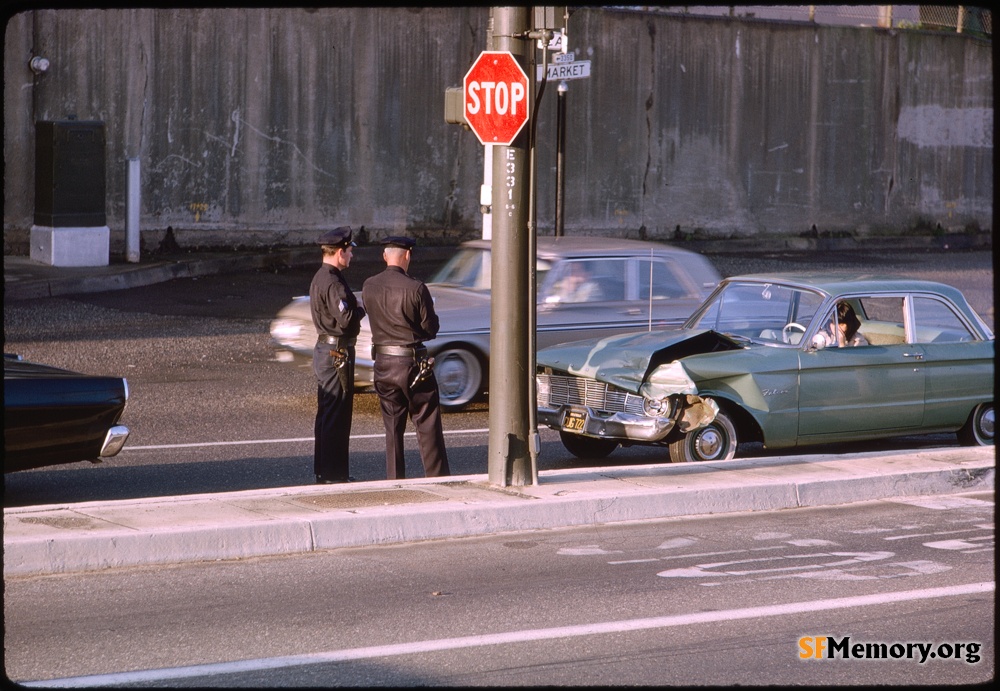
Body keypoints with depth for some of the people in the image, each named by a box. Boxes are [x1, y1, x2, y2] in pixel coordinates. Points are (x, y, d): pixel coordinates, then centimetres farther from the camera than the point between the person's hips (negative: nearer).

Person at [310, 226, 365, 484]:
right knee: (337, 415, -5)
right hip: (338, 352, -11)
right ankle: (334, 474, -2)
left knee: (326, 413, 16)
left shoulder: (319, 279, 13)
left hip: (324, 349, 11)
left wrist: (355, 310, 5)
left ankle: (323, 471, 23)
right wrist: (361, 310, -6)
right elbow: (346, 319, -25)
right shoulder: (333, 283, -19)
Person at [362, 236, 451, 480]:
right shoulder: (416, 288, -15)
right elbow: (431, 329, -7)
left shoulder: (369, 287, -1)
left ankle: (394, 480, 11)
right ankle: (438, 477, 6)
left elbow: (375, 319, 8)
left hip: (383, 364, 4)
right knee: (427, 425, 4)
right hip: (412, 362, -4)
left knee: (392, 427, 11)